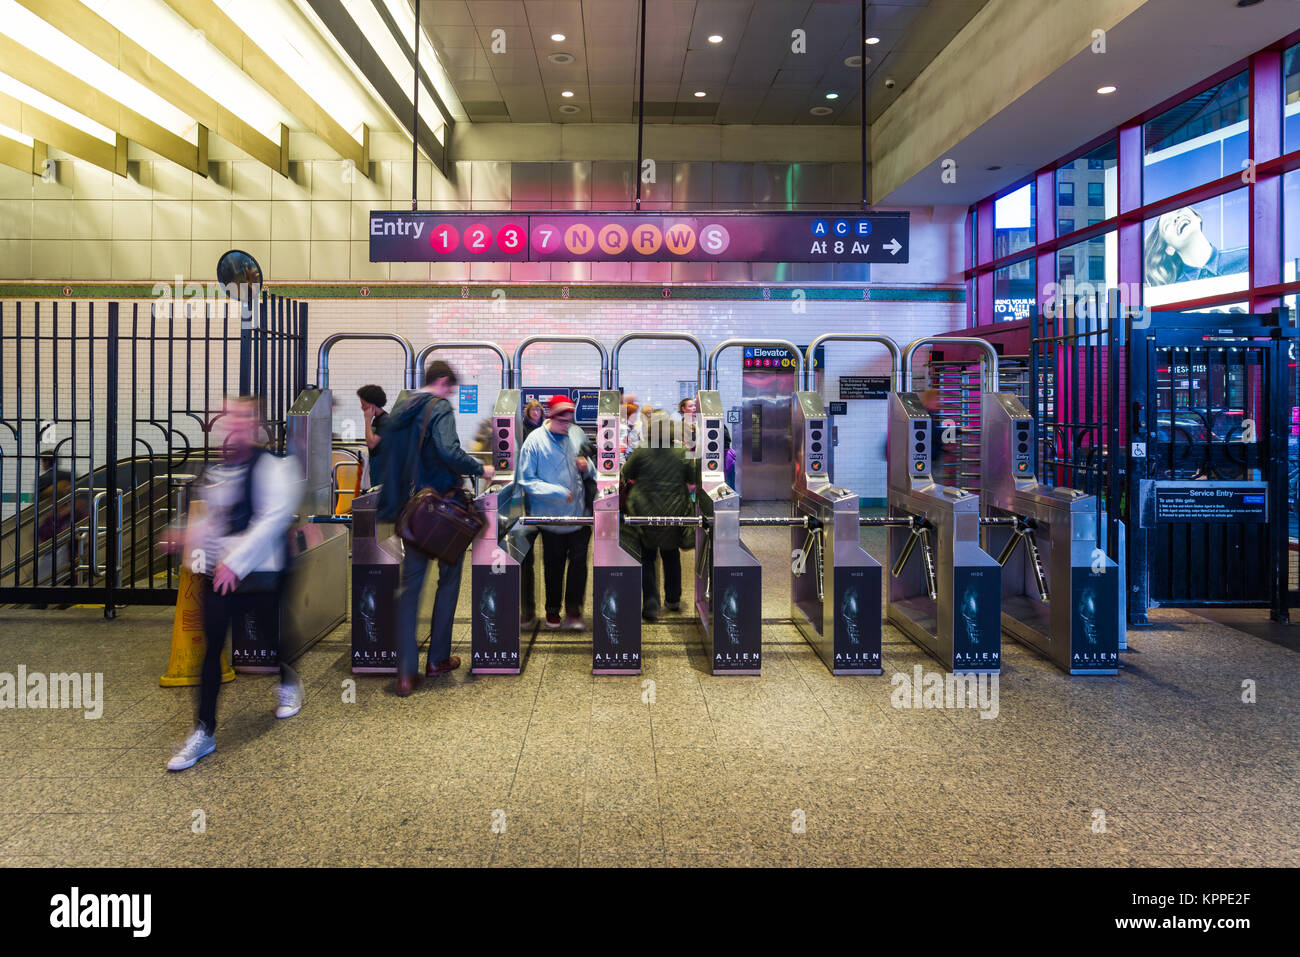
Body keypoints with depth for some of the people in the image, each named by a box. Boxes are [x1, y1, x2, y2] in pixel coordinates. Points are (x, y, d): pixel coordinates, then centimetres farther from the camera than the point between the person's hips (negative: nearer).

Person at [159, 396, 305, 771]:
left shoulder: (270, 466, -12)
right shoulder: (214, 470, 11)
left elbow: (275, 518, -20)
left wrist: (236, 561, -22)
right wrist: (187, 535, 5)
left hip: (259, 572, -5)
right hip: (216, 571, 5)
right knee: (212, 645, 3)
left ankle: (288, 684, 45)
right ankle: (204, 732, 12)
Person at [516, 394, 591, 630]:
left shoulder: (577, 434, 4)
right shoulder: (535, 440, -8)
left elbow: (590, 466, 19)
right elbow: (526, 479, -9)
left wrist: (586, 465, -6)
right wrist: (557, 492, -19)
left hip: (579, 513, 2)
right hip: (551, 515, -2)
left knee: (579, 561, -2)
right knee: (553, 565, 10)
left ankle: (573, 610, 11)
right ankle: (553, 610, 27)